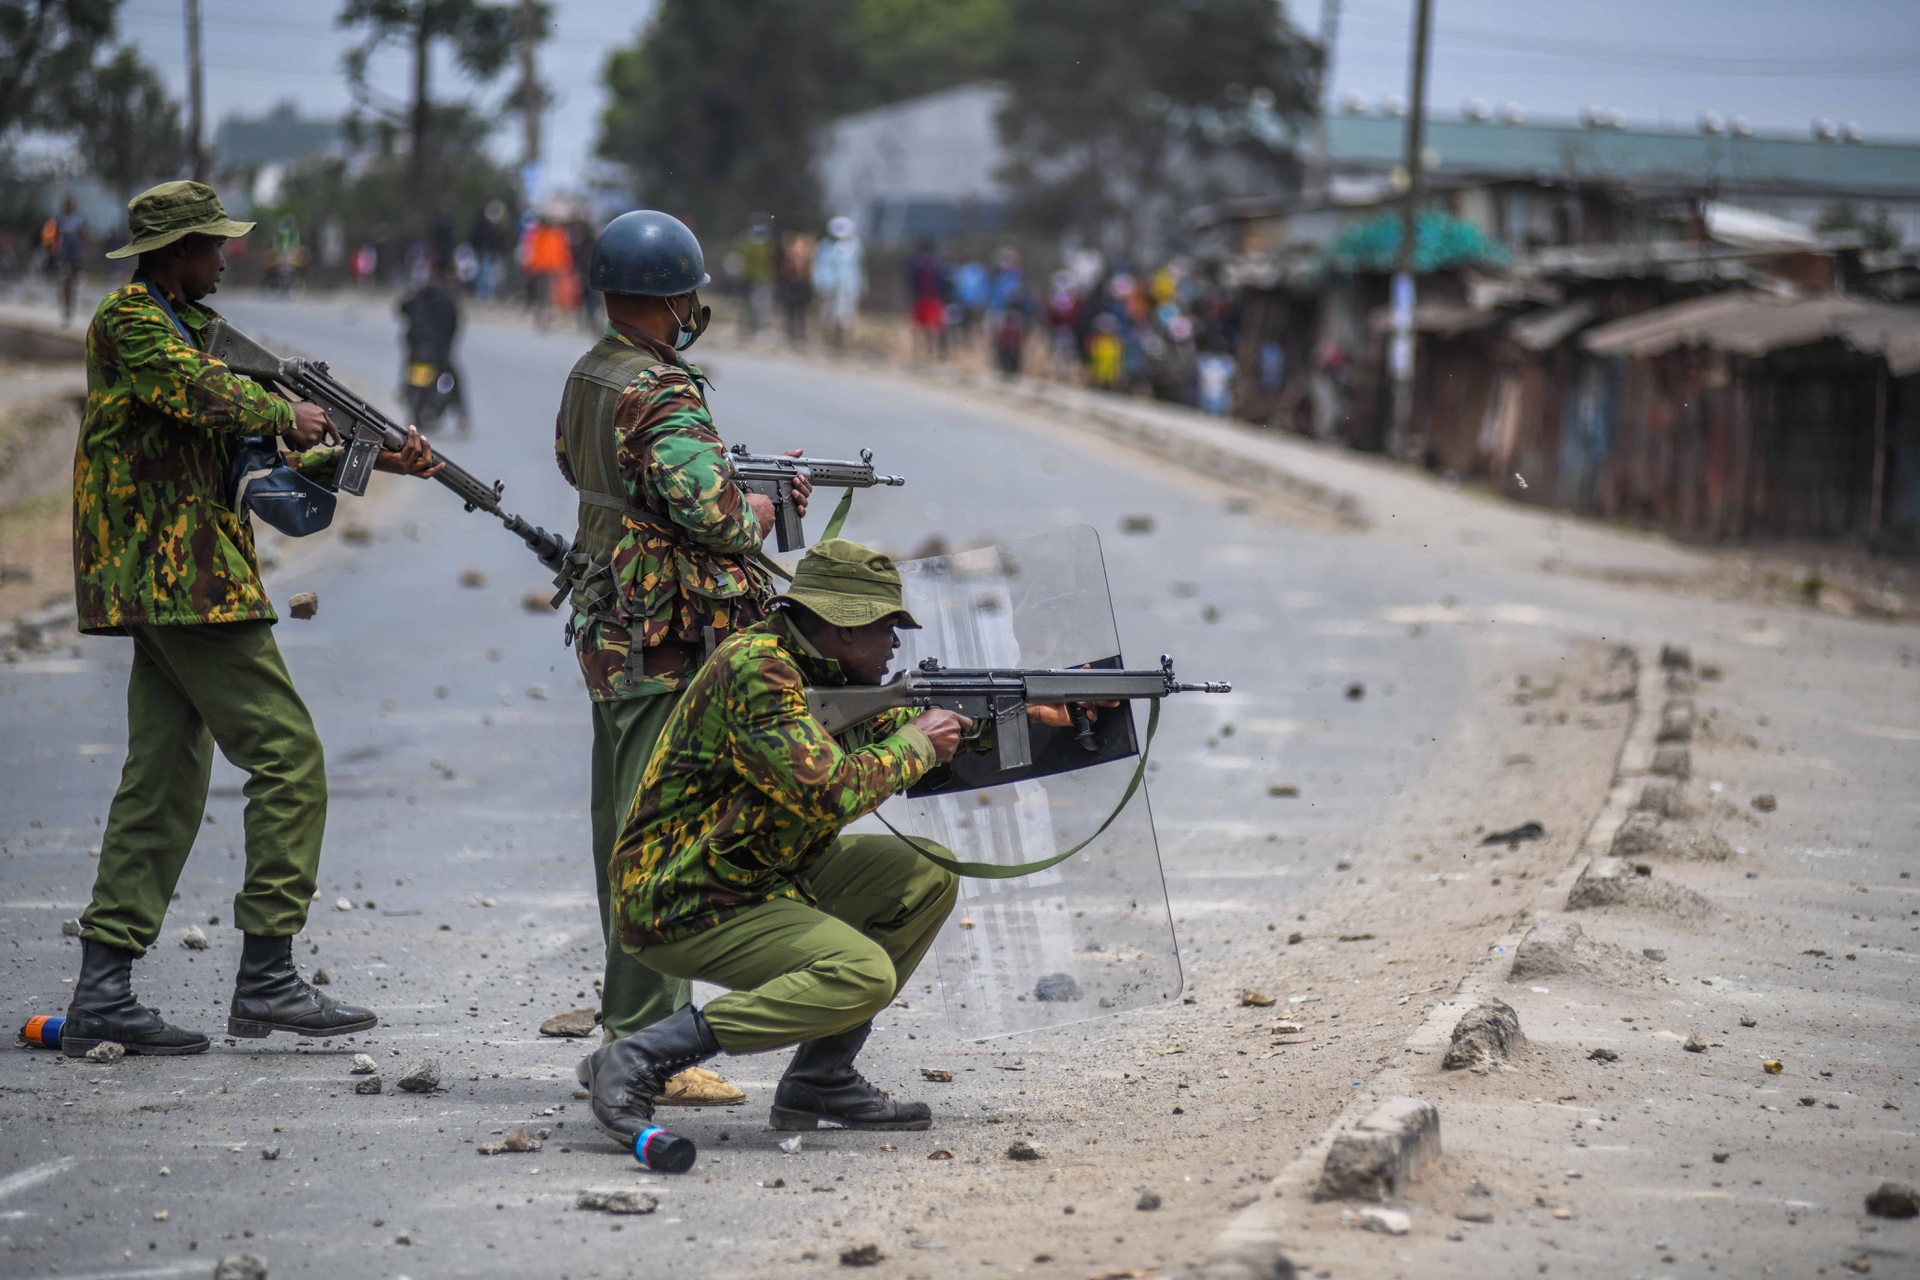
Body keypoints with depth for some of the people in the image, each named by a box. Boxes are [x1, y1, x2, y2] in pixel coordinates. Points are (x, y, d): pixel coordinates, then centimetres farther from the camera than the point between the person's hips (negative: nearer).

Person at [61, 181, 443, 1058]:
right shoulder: (128, 321, -8)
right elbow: (206, 395, -26)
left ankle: (102, 995, 5)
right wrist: (287, 415, -12)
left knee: (164, 783, 7)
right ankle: (266, 979, -9)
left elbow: (269, 450, 20)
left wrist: (378, 457, 11)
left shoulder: (184, 327, 22)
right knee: (288, 757, -9)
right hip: (186, 580, -10)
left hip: (164, 588, 10)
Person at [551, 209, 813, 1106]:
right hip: (667, 644, -10)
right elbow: (710, 509, -28)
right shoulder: (660, 395, -19)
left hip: (607, 630, 10)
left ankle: (628, 1017, 24)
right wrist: (757, 514, -4)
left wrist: (746, 480, 16)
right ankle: (646, 1039, -8)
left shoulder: (587, 378, 10)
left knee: (623, 829, 15)